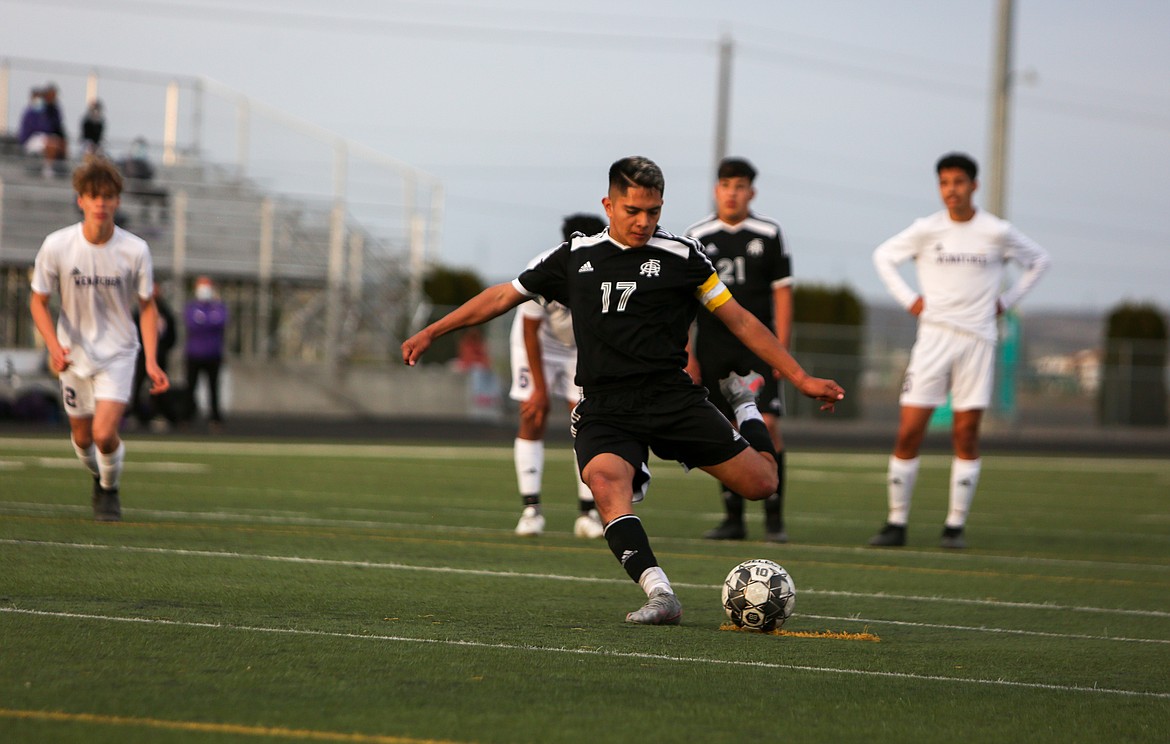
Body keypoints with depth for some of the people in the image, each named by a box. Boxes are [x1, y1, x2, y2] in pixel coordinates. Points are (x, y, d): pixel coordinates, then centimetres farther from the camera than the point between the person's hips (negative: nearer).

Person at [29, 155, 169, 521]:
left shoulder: (135, 250, -14)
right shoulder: (56, 246, -14)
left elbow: (147, 306, -1)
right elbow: (39, 302, -3)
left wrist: (152, 361, -8)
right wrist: (54, 347, -18)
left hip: (118, 353, -2)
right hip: (74, 353, 2)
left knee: (105, 434, -17)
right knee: (82, 436, 12)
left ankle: (110, 490, 13)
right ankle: (99, 477, 46)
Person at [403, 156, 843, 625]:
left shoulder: (681, 257, 4)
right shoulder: (576, 256, 10)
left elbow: (740, 321, 9)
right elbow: (503, 296, 18)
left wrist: (801, 379, 6)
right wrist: (431, 332, 17)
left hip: (672, 399, 0)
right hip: (604, 408, 0)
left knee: (760, 482, -7)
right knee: (606, 481, -32)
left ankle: (742, 400, 26)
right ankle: (659, 594, -40)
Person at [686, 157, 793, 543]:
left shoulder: (769, 234, 1)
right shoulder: (697, 237, 3)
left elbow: (782, 293, 2)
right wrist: (686, 355, 1)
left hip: (758, 346, -2)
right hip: (713, 348, 2)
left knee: (767, 425, -12)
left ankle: (774, 517, -6)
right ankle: (733, 517, 9)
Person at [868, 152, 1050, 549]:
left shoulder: (997, 232, 1)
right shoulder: (927, 229, 1)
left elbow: (1038, 260, 16)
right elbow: (884, 256, 15)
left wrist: (1005, 300, 8)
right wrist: (908, 299, 6)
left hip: (977, 340, 0)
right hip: (933, 337, 0)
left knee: (966, 434, -1)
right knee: (909, 431, -6)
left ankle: (956, 525, 6)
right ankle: (896, 523, 2)